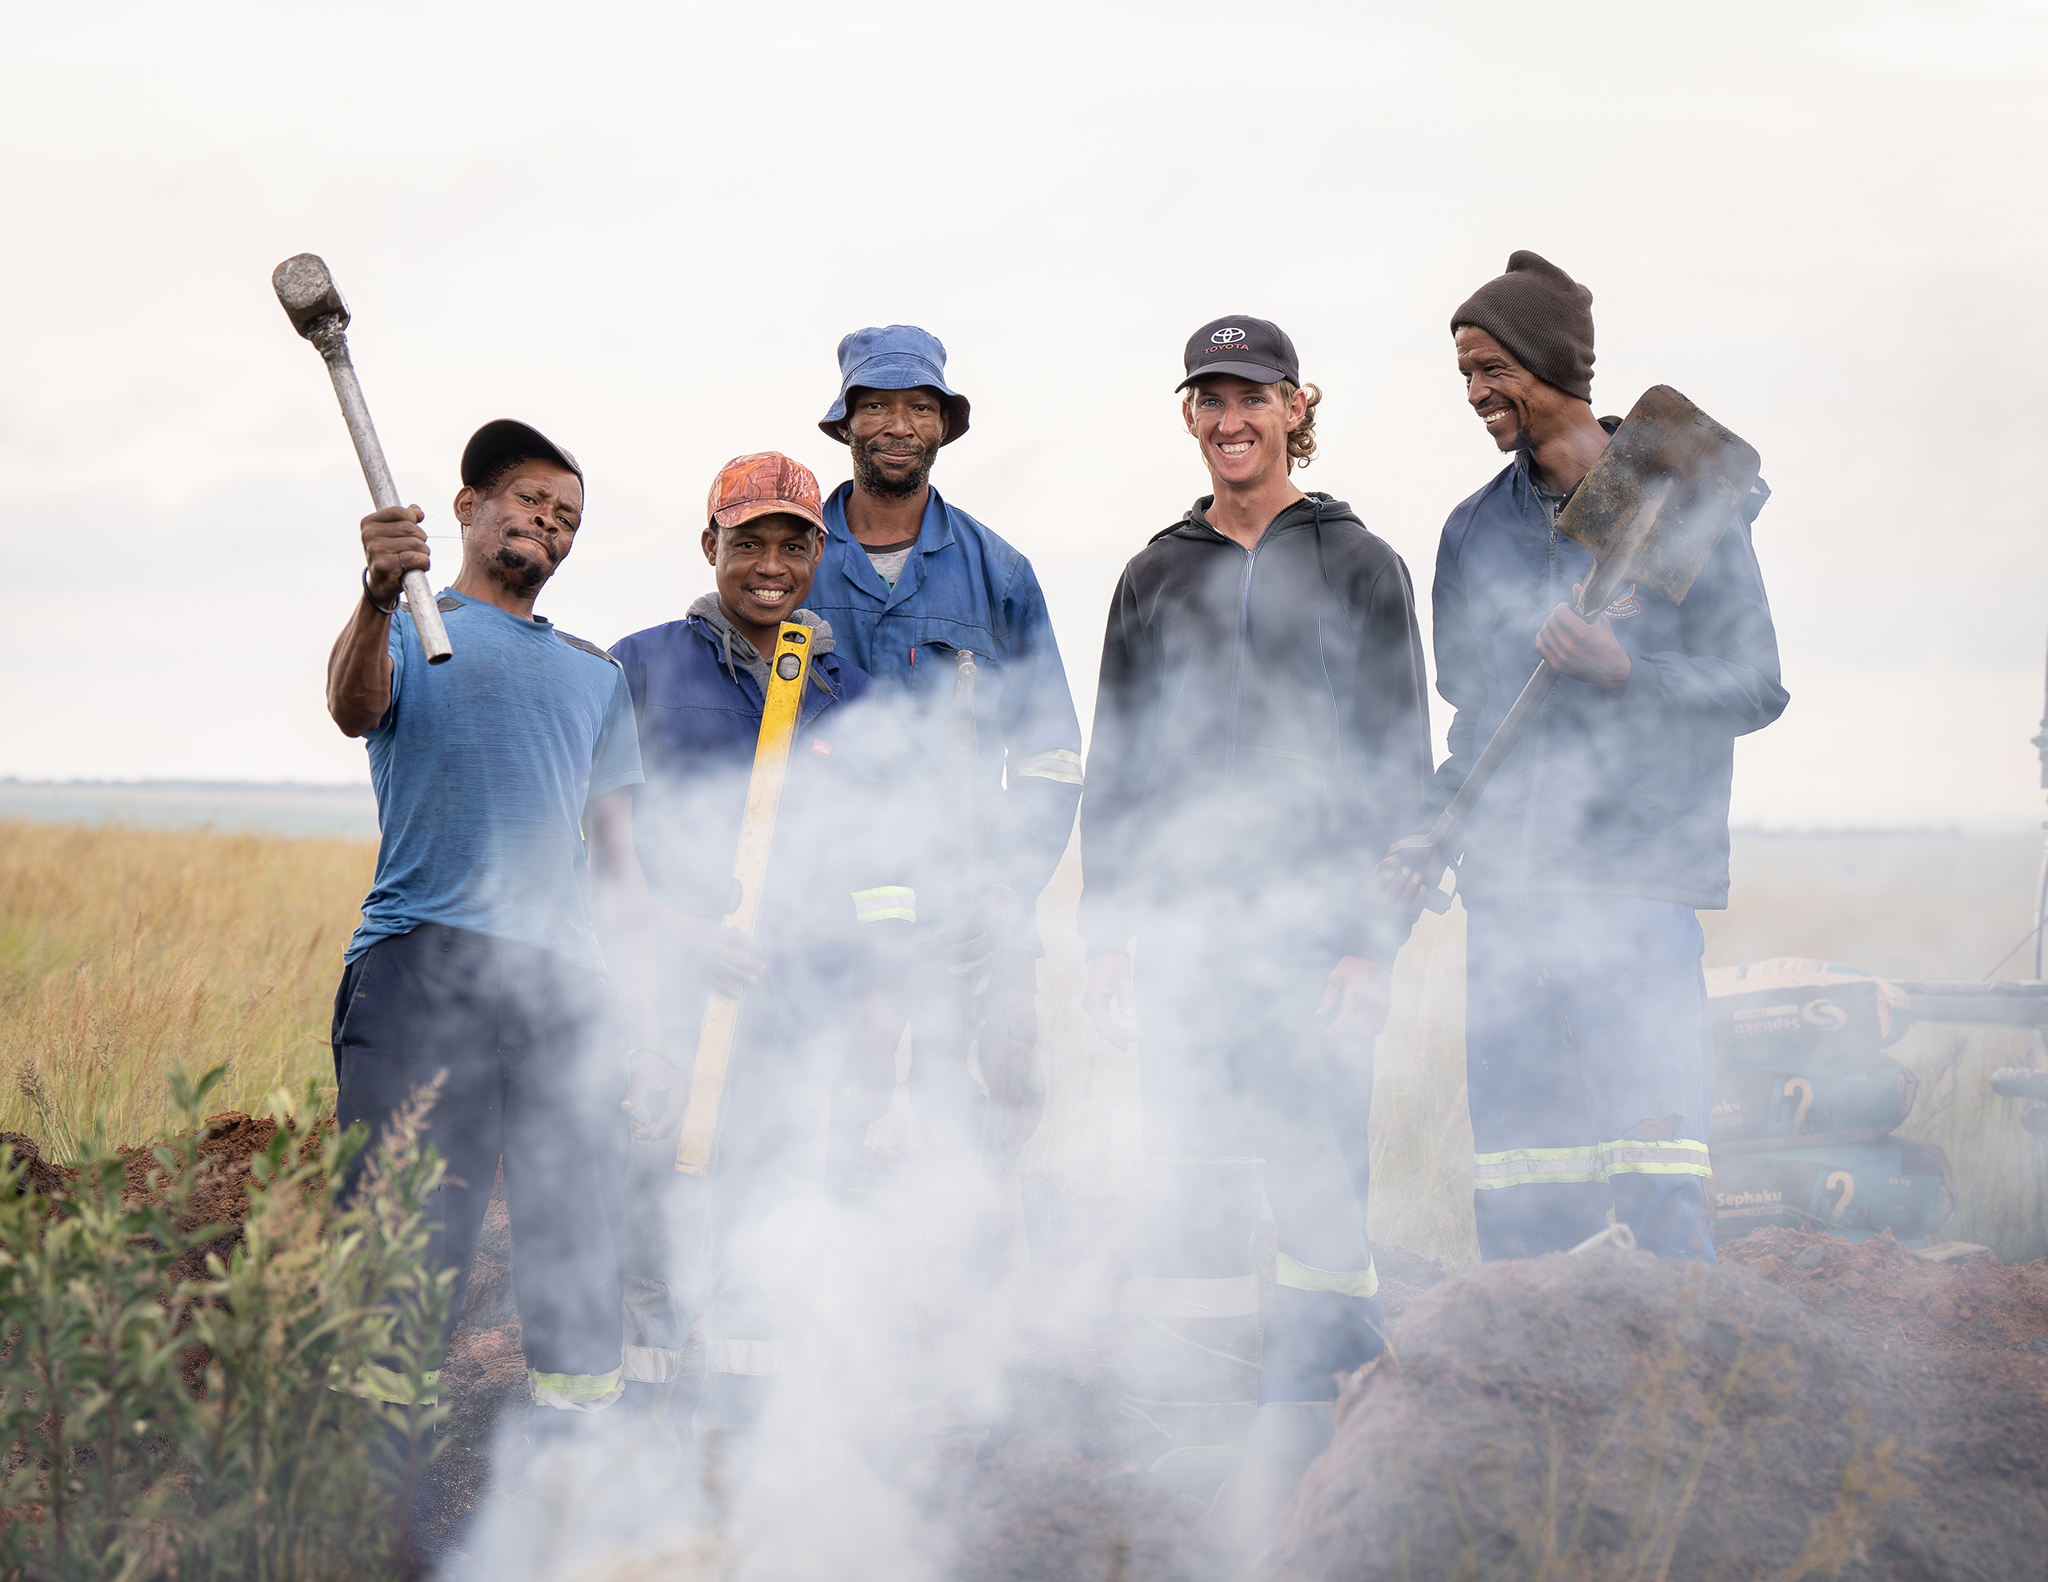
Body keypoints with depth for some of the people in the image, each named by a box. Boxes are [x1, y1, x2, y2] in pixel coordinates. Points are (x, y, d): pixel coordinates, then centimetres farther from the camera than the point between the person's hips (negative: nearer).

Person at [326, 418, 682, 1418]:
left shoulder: (593, 674, 25)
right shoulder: (415, 630, 11)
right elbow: (353, 709, -13)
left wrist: (643, 1025, 16)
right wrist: (380, 597, -33)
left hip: (567, 987, 5)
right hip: (424, 965, -4)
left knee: (576, 1247, 0)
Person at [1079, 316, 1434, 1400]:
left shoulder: (1359, 566, 5)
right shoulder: (1153, 578, 15)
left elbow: (1400, 767, 1)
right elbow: (1115, 769, 16)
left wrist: (1373, 943, -8)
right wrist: (1105, 936, 7)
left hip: (1316, 929, -3)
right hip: (1188, 932, 3)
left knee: (1314, 1186, -8)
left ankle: (1309, 1373, -3)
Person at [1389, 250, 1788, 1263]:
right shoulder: (1476, 532, 15)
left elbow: (1756, 687, 0)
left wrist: (1624, 669, -15)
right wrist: (1429, 832, 9)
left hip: (1636, 875, -5)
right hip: (1503, 887, 5)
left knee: (1655, 1172, -12)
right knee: (1516, 1190, 4)